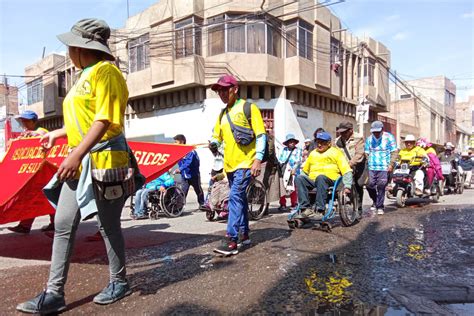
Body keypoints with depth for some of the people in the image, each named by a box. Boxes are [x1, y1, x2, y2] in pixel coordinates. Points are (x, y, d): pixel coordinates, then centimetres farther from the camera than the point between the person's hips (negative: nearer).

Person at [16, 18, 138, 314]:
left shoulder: (105, 71, -9)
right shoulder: (86, 76, 20)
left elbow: (105, 120, -19)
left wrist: (76, 155, -24)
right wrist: (57, 134, 34)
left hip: (103, 161, -9)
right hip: (80, 163, 9)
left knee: (109, 226, 3)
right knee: (63, 226, 7)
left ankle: (120, 283, 23)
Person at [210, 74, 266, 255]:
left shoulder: (248, 108, -3)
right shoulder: (223, 114, 17)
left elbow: (261, 135, -9)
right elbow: (216, 136, 20)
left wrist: (258, 159, -18)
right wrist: (213, 144, -4)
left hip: (245, 163, -7)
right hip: (230, 164, 8)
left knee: (235, 197, -16)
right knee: (239, 199, 15)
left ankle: (232, 241, -15)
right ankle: (244, 234, 27)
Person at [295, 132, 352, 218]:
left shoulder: (336, 152, 14)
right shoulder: (313, 153, 27)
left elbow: (346, 170, 5)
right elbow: (305, 170, 32)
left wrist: (347, 186, -7)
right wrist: (299, 185, 19)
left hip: (330, 181, -4)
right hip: (312, 181, 4)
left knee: (320, 177, -38)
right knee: (299, 178, -26)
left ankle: (320, 210, -38)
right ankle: (306, 208, -32)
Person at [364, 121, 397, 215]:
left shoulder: (389, 137, 4)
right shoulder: (369, 139, 13)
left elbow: (394, 152, 1)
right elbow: (366, 153, 14)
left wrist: (391, 164, -8)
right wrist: (367, 164, 2)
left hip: (384, 168, -3)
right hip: (371, 167, 3)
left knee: (381, 187, -5)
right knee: (370, 185, -1)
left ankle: (380, 206, 7)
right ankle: (375, 201, 25)